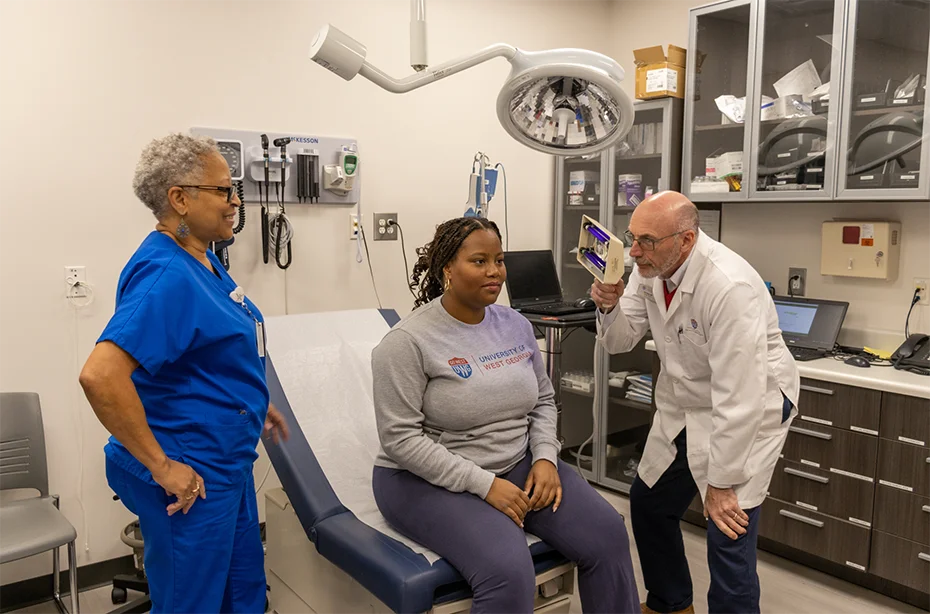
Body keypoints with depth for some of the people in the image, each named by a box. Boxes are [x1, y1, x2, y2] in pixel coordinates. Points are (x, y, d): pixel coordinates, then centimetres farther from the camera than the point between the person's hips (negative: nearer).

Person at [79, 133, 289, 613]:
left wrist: (255, 402, 20)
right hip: (188, 480, -9)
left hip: (227, 465, 9)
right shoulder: (166, 275, -24)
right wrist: (162, 466, -26)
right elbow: (100, 376, -33)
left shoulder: (201, 259, 6)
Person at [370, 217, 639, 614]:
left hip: (517, 464, 6)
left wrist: (545, 458, -6)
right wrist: (485, 484, -21)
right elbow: (401, 438, -18)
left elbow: (543, 400, 13)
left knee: (607, 533, -9)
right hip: (432, 480, -6)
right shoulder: (408, 341, -15)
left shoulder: (516, 325, 4)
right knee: (508, 572, -29)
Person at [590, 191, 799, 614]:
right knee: (648, 503, 15)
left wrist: (721, 483, -23)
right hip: (685, 405, 8)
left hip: (747, 409, -7)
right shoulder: (649, 267, -8)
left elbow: (738, 396, -29)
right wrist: (610, 306, -22)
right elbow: (621, 341, 1)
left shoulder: (729, 287, -31)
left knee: (729, 532, -13)